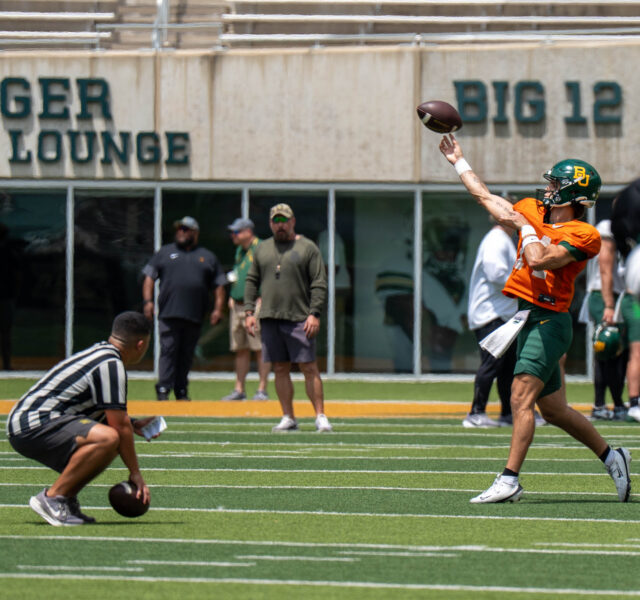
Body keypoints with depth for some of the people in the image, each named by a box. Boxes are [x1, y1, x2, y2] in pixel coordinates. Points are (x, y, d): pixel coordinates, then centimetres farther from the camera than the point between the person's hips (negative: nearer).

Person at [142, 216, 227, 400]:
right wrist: (148, 301, -3)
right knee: (168, 351, -10)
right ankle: (163, 390, -11)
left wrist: (218, 308, 4)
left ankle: (181, 392, 13)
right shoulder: (164, 252, 15)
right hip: (169, 314, -2)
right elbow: (149, 277, 10)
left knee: (186, 355, 6)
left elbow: (219, 285, 16)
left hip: (194, 316, 2)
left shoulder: (208, 257, 17)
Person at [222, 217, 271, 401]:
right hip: (237, 305, 8)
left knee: (260, 349, -8)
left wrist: (261, 299, -17)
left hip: (255, 304, -8)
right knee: (240, 349, 9)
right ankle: (239, 389, 12)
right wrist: (232, 296, 16)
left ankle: (262, 390, -7)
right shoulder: (239, 250, 19)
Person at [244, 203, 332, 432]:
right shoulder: (263, 249, 15)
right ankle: (288, 418, 10)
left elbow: (319, 284, -3)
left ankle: (320, 416, -5)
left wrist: (314, 313, -13)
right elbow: (252, 282, 17)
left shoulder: (308, 248, 1)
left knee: (309, 368, -8)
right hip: (270, 319, 4)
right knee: (280, 369, 5)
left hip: (299, 319, -4)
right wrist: (249, 312, 6)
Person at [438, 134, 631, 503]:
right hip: (527, 320, 8)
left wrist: (526, 227, -7)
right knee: (554, 410, 14)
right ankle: (612, 457, 30)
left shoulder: (583, 236, -11)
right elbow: (487, 198, 25)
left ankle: (510, 480, -21)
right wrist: (459, 162, 32)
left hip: (549, 320, -8)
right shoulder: (533, 211, 12)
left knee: (522, 398, -18)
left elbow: (539, 261, -24)